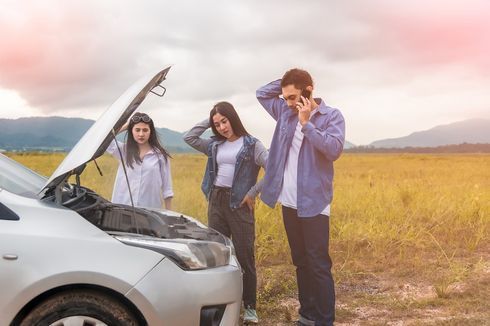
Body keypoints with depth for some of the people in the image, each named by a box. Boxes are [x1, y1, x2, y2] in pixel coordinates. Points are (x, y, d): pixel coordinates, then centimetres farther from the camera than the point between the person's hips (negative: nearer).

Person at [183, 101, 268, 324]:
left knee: (244, 257, 0)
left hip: (239, 204, -5)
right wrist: (208, 121, 7)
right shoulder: (214, 145, 11)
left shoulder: (251, 144, -4)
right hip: (216, 201, 5)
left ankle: (250, 307, 11)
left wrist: (252, 193, -11)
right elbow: (188, 138, 13)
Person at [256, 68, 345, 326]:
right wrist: (286, 82, 8)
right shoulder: (285, 112, 10)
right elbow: (262, 93, 22)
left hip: (313, 203, -6)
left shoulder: (331, 116, -5)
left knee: (319, 265, -4)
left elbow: (334, 149, -19)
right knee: (301, 263, 14)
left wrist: (307, 124, -19)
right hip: (289, 202, 6)